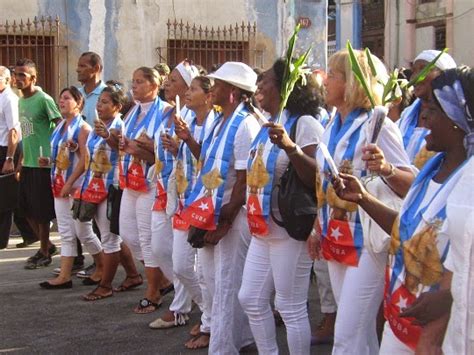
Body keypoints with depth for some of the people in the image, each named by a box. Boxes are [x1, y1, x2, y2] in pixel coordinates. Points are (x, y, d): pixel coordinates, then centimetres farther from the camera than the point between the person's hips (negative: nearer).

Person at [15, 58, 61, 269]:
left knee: (42, 211, 0)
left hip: (42, 164, -8)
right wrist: (21, 162, 18)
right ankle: (47, 245, 28)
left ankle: (44, 253, 14)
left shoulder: (43, 99, -12)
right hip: (28, 164, 8)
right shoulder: (21, 101, 12)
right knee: (27, 208, 12)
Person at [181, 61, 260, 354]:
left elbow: (245, 179, -18)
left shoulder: (245, 125, -15)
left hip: (233, 215, -9)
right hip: (211, 212, 9)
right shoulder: (221, 123, 12)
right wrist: (202, 214, 10)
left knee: (228, 284, 0)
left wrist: (225, 221, -18)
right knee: (214, 278, 17)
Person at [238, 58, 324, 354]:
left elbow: (317, 178, -24)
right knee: (251, 299, 13)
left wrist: (290, 147, -35)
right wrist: (253, 216, 22)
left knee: (291, 308, -2)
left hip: (290, 230, -9)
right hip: (262, 229, 10)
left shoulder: (305, 124, -13)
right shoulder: (269, 125, 14)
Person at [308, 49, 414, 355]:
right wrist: (318, 227, 21)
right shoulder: (332, 128, 10)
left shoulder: (377, 126, -15)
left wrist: (385, 168, -38)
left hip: (368, 240, -8)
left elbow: (411, 184, -19)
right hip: (336, 238, 8)